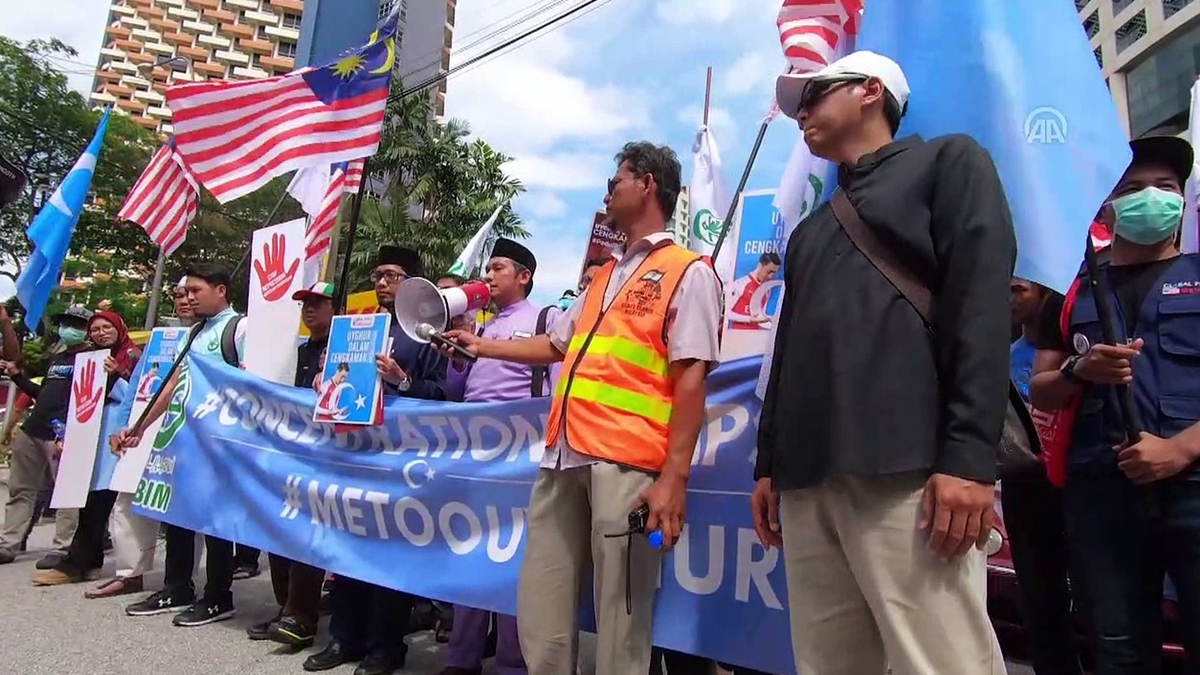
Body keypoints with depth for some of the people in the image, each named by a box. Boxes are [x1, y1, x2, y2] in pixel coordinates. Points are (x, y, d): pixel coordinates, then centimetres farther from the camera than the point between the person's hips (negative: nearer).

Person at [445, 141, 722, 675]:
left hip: (625, 463, -7)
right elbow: (557, 345, 32)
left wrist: (674, 475, -16)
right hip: (563, 457, 8)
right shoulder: (603, 276, 24)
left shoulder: (687, 272, 0)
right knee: (540, 612, 12)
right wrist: (482, 346, 30)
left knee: (621, 616, 2)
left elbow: (691, 378, -9)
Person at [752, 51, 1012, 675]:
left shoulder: (946, 161, 11)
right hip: (809, 473, 6)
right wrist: (768, 463, 17)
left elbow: (981, 300, -4)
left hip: (907, 465, -6)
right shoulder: (812, 230, 29)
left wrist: (968, 454, -15)